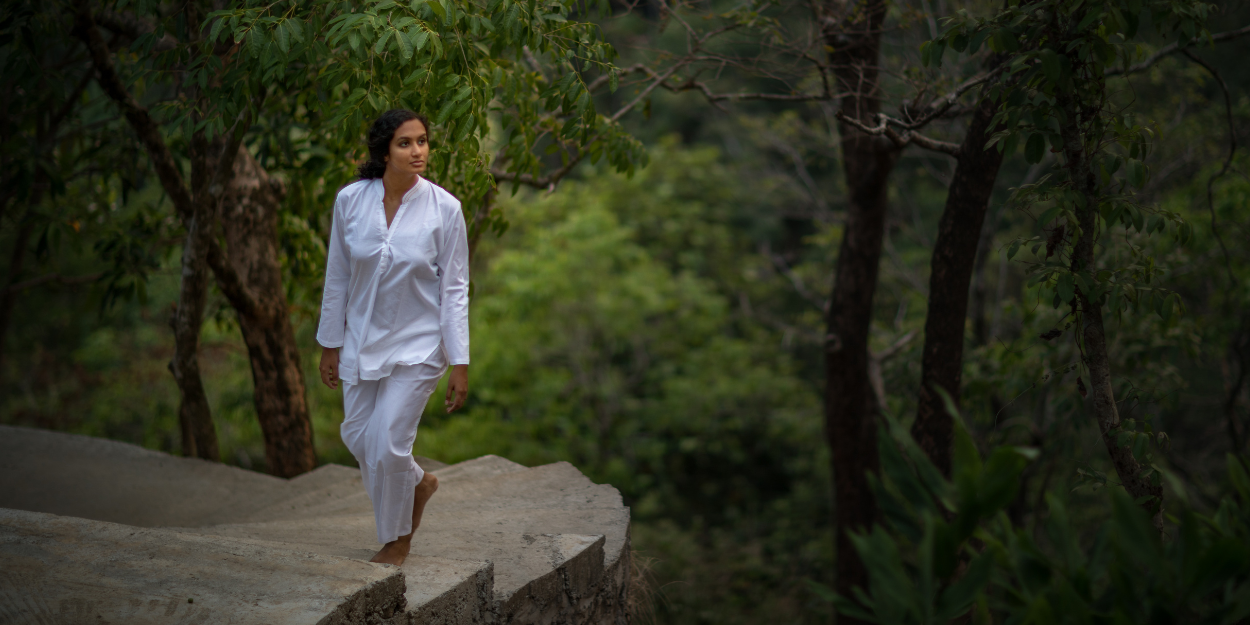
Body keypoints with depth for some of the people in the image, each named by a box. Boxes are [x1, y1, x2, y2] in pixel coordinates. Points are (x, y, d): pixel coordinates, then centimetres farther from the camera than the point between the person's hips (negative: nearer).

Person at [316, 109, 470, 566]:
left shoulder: (443, 208, -14)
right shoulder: (350, 200, -9)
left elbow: (454, 288, -10)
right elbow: (337, 276, 2)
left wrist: (460, 363, -11)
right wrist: (330, 345, 6)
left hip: (417, 344, -4)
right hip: (362, 340, 4)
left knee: (387, 443, -5)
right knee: (357, 436, 13)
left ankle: (396, 541, 20)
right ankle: (418, 484, 43)